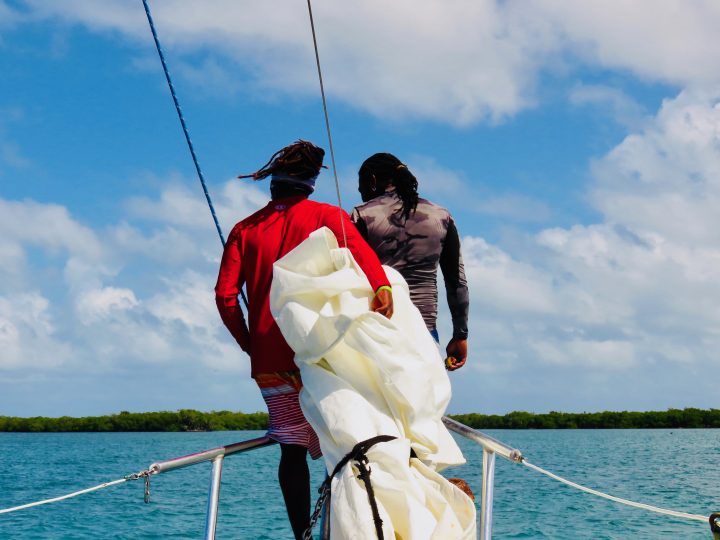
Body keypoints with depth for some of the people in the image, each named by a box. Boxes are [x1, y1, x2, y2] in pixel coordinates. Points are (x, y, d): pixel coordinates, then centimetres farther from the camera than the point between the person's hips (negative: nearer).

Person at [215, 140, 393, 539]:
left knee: (292, 448, 5)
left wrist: (249, 344, 11)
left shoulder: (245, 229, 12)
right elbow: (356, 247, -17)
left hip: (269, 361, 2)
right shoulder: (326, 216, 6)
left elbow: (225, 295, 3)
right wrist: (382, 286, -32)